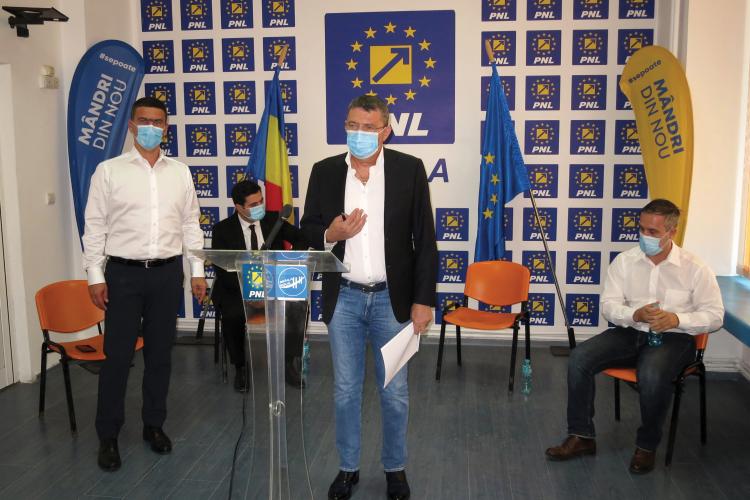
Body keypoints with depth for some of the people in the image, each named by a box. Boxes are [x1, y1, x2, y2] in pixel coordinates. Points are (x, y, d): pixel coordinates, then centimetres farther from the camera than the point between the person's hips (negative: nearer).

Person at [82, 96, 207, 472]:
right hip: (123, 273, -2)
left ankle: (154, 424, 27)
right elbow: (95, 226, -1)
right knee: (117, 355, 2)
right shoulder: (109, 170, -1)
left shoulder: (180, 172, 7)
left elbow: (190, 224, 10)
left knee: (160, 353, 12)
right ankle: (108, 435, 17)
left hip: (167, 273, 3)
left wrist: (198, 271, 6)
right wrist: (95, 276, -5)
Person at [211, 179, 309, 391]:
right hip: (238, 289, -2)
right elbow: (223, 271, -7)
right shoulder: (223, 230, -1)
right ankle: (240, 367, -10)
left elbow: (301, 239, 6)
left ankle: (291, 364, -17)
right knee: (232, 315, -34)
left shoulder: (273, 219, 6)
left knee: (299, 305, -28)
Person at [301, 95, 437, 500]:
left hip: (392, 297, -1)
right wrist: (330, 234, -16)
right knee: (345, 391, 12)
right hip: (343, 298, 2)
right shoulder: (325, 171, 1)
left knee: (394, 392, 10)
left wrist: (423, 300, -7)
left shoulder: (409, 169, -4)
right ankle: (348, 467, 30)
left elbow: (424, 240, -3)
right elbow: (307, 231, 7)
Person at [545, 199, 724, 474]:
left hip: (672, 338, -3)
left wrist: (677, 319, -20)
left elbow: (714, 315, -2)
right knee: (579, 358, -20)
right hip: (629, 332, 4)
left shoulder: (695, 268, -3)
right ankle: (581, 436, -7)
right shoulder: (625, 261, 3)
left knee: (652, 374, -36)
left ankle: (647, 445, -9)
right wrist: (636, 314, -20)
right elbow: (609, 306, 1)